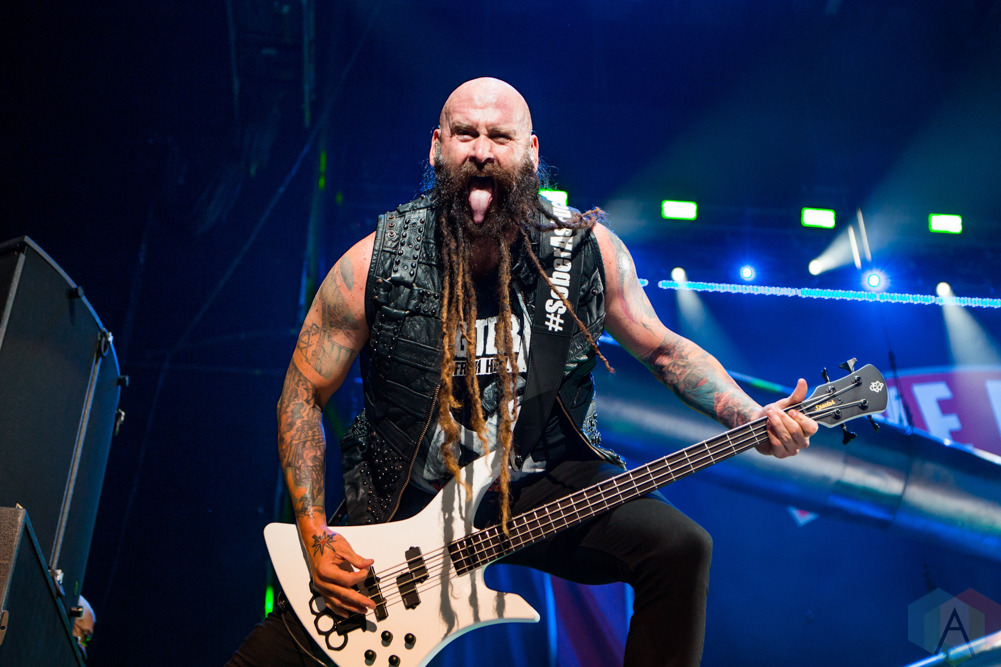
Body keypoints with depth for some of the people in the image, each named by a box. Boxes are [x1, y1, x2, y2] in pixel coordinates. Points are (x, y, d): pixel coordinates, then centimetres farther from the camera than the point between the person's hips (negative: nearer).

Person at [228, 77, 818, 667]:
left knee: (680, 549, -20)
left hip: (546, 487, 1)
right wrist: (315, 535, -11)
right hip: (404, 509, 0)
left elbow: (664, 349, 7)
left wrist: (753, 418, -10)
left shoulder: (589, 249, -7)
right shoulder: (375, 266, -12)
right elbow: (303, 394, -2)